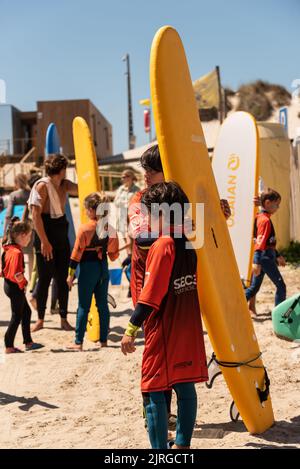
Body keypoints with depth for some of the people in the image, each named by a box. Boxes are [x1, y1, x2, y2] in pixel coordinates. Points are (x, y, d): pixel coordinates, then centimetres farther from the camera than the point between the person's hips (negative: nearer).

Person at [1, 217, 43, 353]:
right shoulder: (17, 252, -24)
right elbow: (17, 274, -29)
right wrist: (23, 283, -14)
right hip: (15, 287, -10)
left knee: (26, 312, 18)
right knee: (17, 316, 2)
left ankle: (28, 342, 26)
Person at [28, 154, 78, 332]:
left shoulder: (65, 184, 10)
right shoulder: (42, 185, -13)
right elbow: (36, 215, -17)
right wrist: (44, 241, -19)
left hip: (62, 237, 7)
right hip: (45, 236, -6)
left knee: (63, 279, 8)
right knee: (44, 279, 1)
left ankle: (64, 319, 16)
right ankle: (40, 319, 15)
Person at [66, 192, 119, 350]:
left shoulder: (84, 228, -14)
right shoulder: (109, 228, 1)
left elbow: (77, 252, -11)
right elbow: (113, 254, 6)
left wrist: (71, 274, -5)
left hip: (88, 268, -5)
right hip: (103, 267, 5)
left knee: (83, 306, 1)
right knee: (102, 305, 11)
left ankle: (78, 342, 4)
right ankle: (103, 340, 17)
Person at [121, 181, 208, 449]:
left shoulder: (162, 245, -16)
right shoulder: (188, 244, 7)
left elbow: (150, 296, -20)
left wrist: (131, 330, -16)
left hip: (163, 334, -8)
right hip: (188, 332, 8)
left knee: (154, 393, 1)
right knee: (186, 388, 13)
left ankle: (160, 449, 4)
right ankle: (182, 444, 23)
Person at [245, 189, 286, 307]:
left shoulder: (263, 218, 16)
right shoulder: (265, 220, -14)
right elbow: (260, 242, -23)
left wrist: (277, 256, 29)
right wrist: (257, 262, -29)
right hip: (265, 257, -9)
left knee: (254, 288, 11)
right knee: (281, 286, 1)